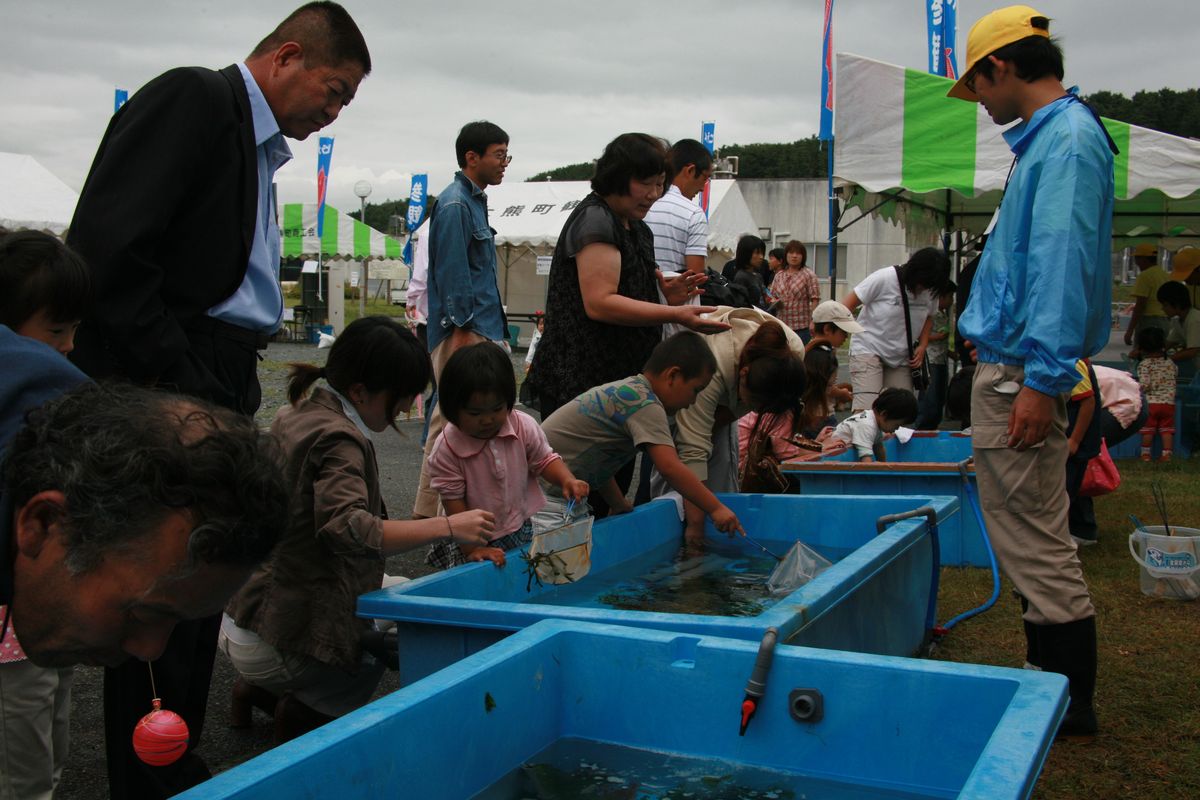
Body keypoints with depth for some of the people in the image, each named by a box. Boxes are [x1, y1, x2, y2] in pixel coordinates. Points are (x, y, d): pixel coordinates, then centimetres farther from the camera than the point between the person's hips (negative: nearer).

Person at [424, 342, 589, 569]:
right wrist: (473, 549, -18)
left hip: (521, 531, 3)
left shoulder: (524, 427, -8)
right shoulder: (446, 450, -16)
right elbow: (454, 505, -13)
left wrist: (568, 480, -14)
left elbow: (544, 460, 7)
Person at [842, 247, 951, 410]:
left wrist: (922, 346, 4)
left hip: (900, 359, 6)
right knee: (865, 411, -20)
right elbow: (848, 304, -9)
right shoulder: (884, 279, -14)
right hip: (868, 349, -6)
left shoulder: (931, 292, 2)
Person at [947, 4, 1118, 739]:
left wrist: (1043, 381, -26)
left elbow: (1064, 266, -23)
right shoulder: (1052, 137, 18)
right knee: (1036, 541, 16)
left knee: (1035, 545, -4)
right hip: (1015, 366, 11)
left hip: (1022, 371, -11)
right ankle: (1061, 686, 26)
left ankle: (1072, 700, 7)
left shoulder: (1067, 139, -14)